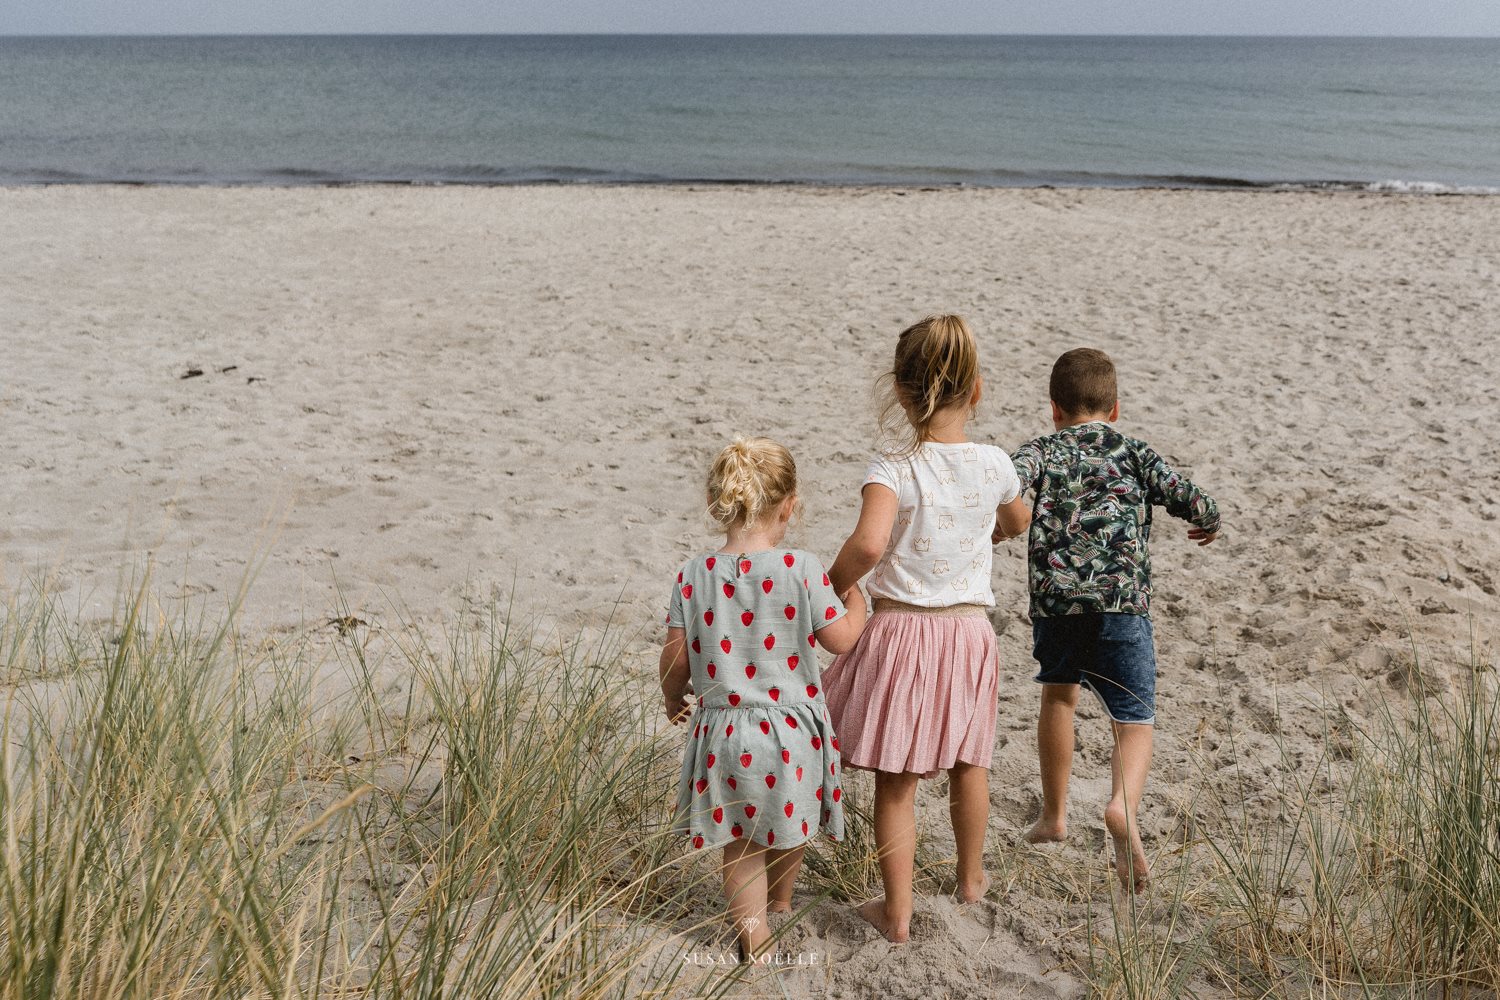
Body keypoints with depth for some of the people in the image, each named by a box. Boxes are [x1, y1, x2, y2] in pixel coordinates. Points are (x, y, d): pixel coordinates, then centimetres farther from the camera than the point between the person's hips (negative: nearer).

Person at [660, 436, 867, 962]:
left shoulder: (694, 574, -8)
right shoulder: (802, 569, -15)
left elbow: (676, 656, -3)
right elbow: (839, 638, -5)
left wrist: (673, 699, 18)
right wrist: (856, 603, 16)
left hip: (724, 729, 1)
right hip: (790, 730, 0)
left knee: (740, 839, 15)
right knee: (788, 826, 24)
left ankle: (752, 929, 11)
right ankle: (780, 903, 46)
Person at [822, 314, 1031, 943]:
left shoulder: (894, 468, -17)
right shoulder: (994, 464, -4)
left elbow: (868, 543, -33)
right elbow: (1018, 524, 18)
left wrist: (830, 591, -15)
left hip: (901, 631, -4)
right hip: (969, 629, 4)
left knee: (895, 782, 8)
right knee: (966, 761, 25)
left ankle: (897, 911, 17)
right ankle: (971, 877, 44)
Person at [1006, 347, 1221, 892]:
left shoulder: (1042, 451, 8)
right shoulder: (1137, 455, 12)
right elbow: (1197, 503, 8)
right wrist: (1208, 524, 30)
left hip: (1054, 599, 1)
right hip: (1123, 604, -1)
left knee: (1059, 691, 26)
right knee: (1134, 722, 4)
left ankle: (1054, 815, 35)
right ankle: (1123, 805, -27)